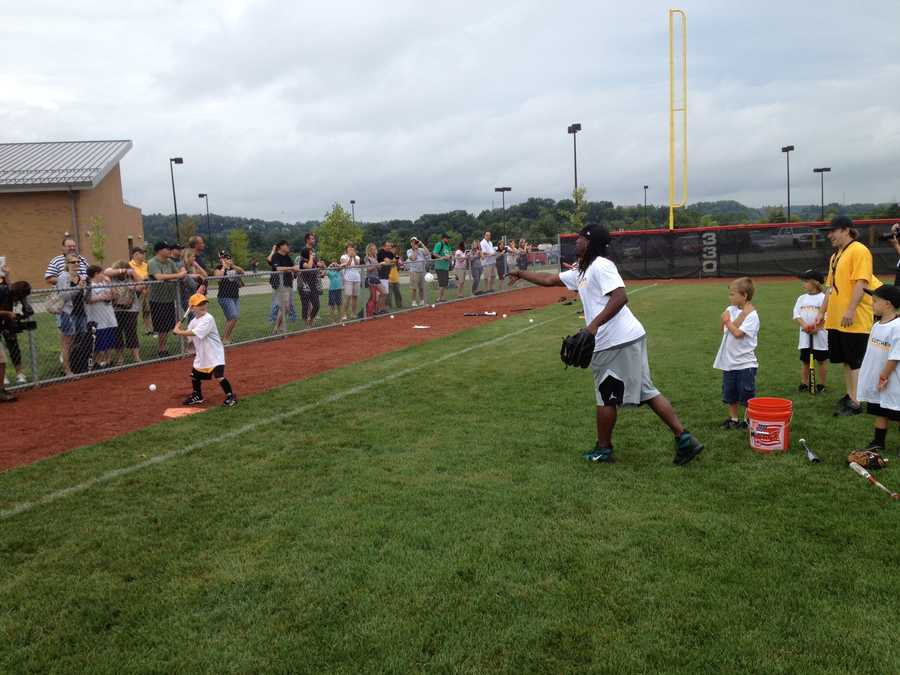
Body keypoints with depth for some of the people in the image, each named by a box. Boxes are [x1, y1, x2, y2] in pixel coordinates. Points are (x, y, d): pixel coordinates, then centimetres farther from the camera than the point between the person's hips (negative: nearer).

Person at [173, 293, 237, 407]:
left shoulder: (208, 319, -20)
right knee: (195, 375, 17)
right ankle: (197, 396, 39)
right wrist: (180, 330, -6)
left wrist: (178, 332, -20)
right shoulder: (193, 322, 5)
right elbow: (188, 336, 10)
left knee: (219, 376, -16)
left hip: (214, 354, -8)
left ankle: (231, 396, 0)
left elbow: (194, 333, -28)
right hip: (201, 355, 8)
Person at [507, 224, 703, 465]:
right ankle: (683, 437, 9)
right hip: (629, 338, 9)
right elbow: (549, 279, 30)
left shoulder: (600, 265, -9)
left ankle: (603, 449, 21)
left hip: (616, 342, -9)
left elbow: (620, 296, -22)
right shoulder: (581, 272, 20)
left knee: (606, 396, 6)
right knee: (646, 392, 10)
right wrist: (522, 274, 35)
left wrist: (594, 324, -28)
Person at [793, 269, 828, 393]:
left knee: (821, 360, 6)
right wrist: (804, 325, -13)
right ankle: (804, 383, 18)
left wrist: (817, 327, -22)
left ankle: (821, 384, 16)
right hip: (805, 335, 4)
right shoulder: (801, 298, 9)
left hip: (819, 335, -4)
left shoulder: (823, 298, -6)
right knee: (804, 360, 9)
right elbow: (796, 314, 3)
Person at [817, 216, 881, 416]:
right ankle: (849, 395, 26)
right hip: (836, 320, 8)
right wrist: (823, 311, 19)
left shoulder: (859, 250, -10)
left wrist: (850, 310, -25)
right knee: (845, 360, 15)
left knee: (855, 361, -3)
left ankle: (855, 402, 3)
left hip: (854, 320, -8)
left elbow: (861, 283, -19)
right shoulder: (835, 255, 17)